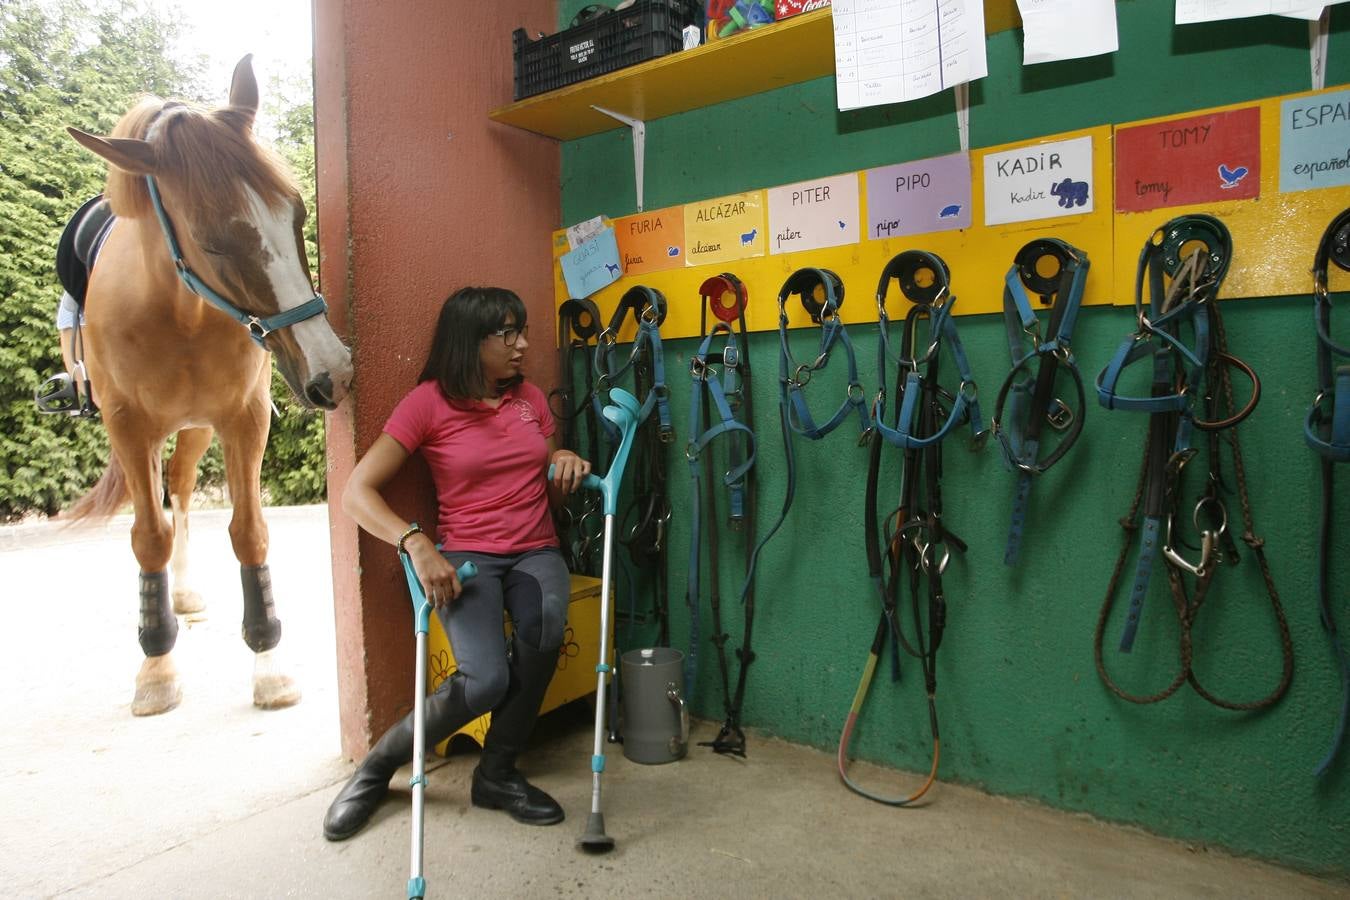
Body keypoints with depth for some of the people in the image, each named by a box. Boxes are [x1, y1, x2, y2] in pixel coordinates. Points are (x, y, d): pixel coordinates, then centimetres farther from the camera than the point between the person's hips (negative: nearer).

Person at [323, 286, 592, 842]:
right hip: (466, 557, -3)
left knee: (544, 632, -31)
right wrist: (417, 542, -25)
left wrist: (568, 465, -5)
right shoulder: (428, 403, -5)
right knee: (486, 678, -27)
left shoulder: (530, 398, 9)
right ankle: (379, 765, 2)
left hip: (536, 552, 4)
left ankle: (496, 773, -7)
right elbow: (357, 492, -9)